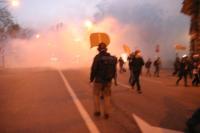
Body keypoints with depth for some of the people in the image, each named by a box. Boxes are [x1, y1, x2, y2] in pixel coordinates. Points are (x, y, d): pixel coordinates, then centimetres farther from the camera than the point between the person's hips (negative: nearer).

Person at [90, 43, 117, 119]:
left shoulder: (97, 57, -14)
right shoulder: (111, 57, 1)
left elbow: (94, 69, -15)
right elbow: (114, 70, 6)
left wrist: (91, 78, 0)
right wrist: (114, 79, 17)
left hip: (98, 80, -4)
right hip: (108, 80, 4)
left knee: (96, 95, 16)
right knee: (107, 96, 15)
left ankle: (97, 111, 19)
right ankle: (106, 113, 15)